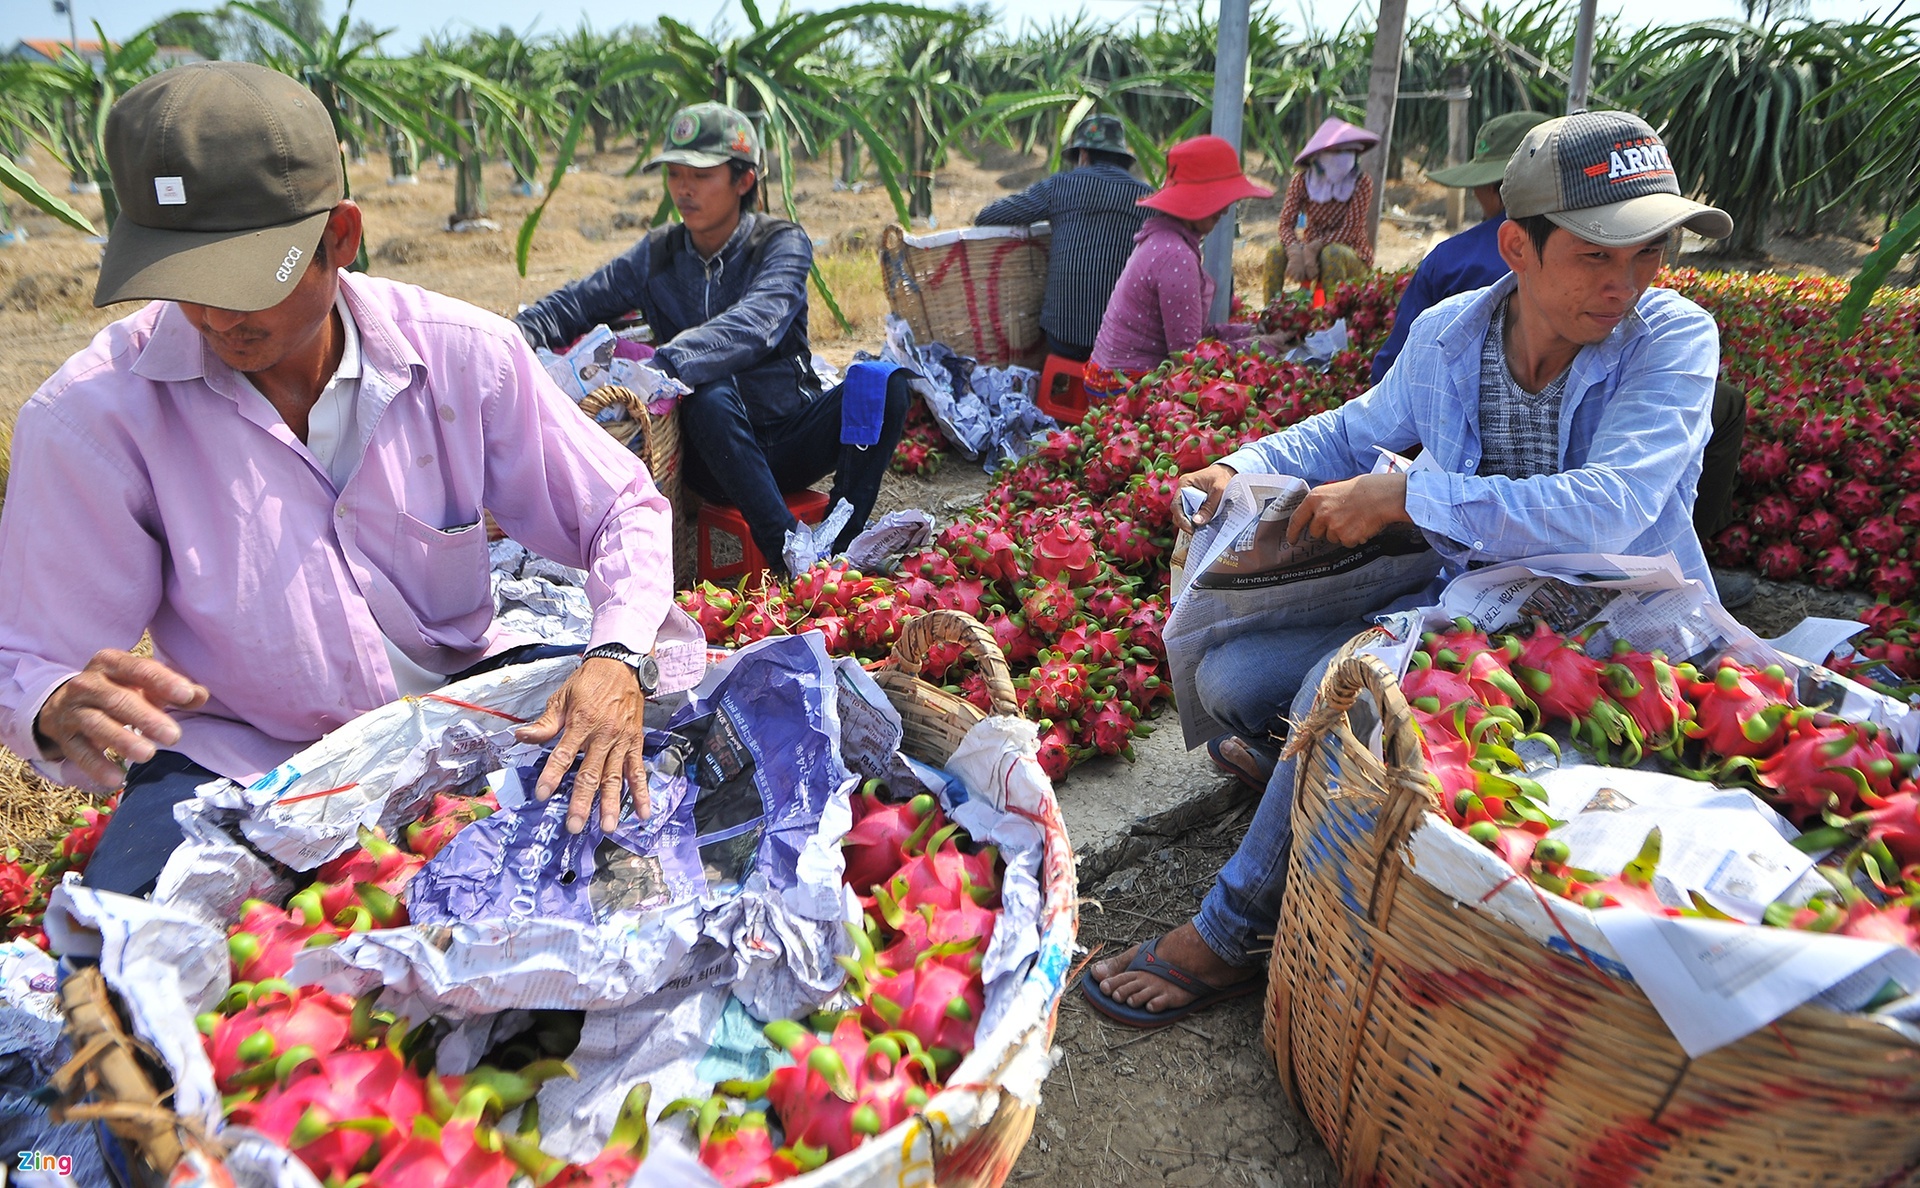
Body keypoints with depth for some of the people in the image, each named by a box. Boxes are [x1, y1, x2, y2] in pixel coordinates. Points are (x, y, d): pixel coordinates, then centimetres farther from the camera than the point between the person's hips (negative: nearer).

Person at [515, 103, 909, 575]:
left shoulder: (782, 244, -5)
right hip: (716, 455, 1)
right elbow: (576, 304, 7)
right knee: (711, 397, -34)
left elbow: (754, 324, -25)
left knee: (880, 382, -27)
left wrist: (661, 367, -41)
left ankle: (837, 550, -36)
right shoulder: (657, 255, 8)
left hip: (795, 439, -1)